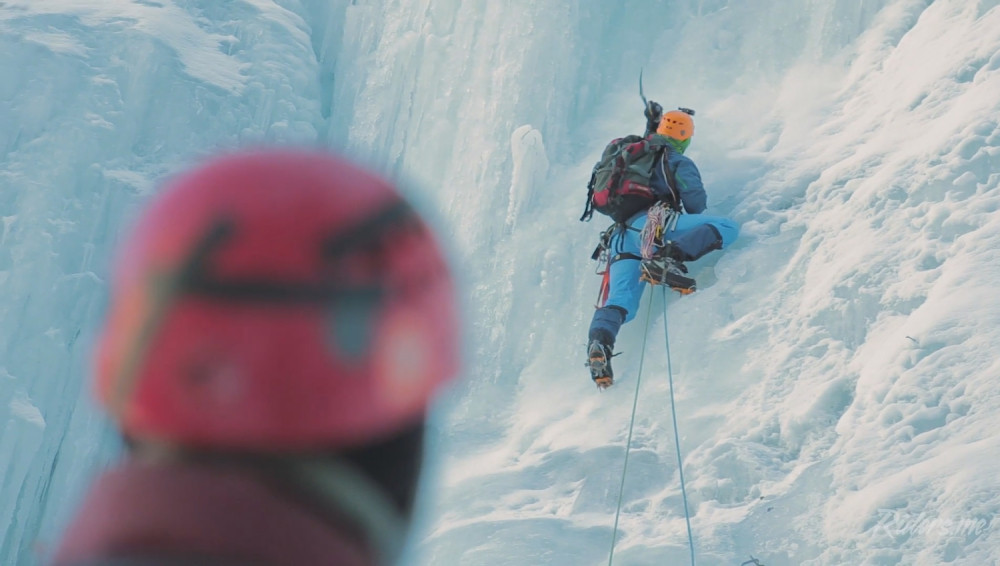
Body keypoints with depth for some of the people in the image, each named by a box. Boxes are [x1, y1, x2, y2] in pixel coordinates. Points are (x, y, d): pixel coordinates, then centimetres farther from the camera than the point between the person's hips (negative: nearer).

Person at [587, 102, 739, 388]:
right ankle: (668, 256, -30)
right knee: (728, 227, -8)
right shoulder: (679, 162, 12)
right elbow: (696, 204, 2)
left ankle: (599, 343, -38)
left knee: (620, 302, -6)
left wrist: (651, 124, 69)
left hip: (621, 234, 6)